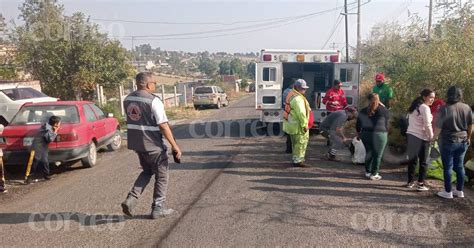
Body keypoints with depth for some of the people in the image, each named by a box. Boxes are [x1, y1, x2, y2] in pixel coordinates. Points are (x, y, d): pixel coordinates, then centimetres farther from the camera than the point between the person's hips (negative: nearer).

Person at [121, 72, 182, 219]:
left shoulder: (128, 100, 5)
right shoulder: (153, 101, -18)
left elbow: (131, 121, 12)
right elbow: (163, 125, -20)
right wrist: (174, 146, -16)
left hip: (136, 143, 7)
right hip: (153, 145, -7)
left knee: (147, 172, 25)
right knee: (161, 176, 11)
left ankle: (131, 199, 12)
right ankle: (157, 208, 19)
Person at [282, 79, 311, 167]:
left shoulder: (292, 94, 13)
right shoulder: (297, 98, -21)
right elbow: (301, 113, -25)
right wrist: (304, 125, -21)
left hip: (292, 123, 11)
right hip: (297, 125, -11)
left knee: (296, 143, 20)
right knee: (300, 142, -3)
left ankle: (295, 159, 32)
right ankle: (298, 161, 3)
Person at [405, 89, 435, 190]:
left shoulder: (414, 107, 14)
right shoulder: (425, 108, -12)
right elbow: (427, 125, -16)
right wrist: (431, 137, -6)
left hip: (410, 135, 8)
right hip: (421, 137, -8)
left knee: (412, 160, 14)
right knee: (423, 162, 2)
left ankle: (410, 182, 20)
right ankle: (421, 184, 4)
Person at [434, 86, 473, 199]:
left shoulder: (444, 109, -16)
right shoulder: (467, 108, -1)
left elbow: (438, 127, -14)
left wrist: (434, 137, 4)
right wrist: (468, 138, 24)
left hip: (448, 142, -5)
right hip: (462, 141, 5)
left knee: (448, 167, 4)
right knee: (459, 166, 15)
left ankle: (448, 192, 10)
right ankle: (459, 191, 24)